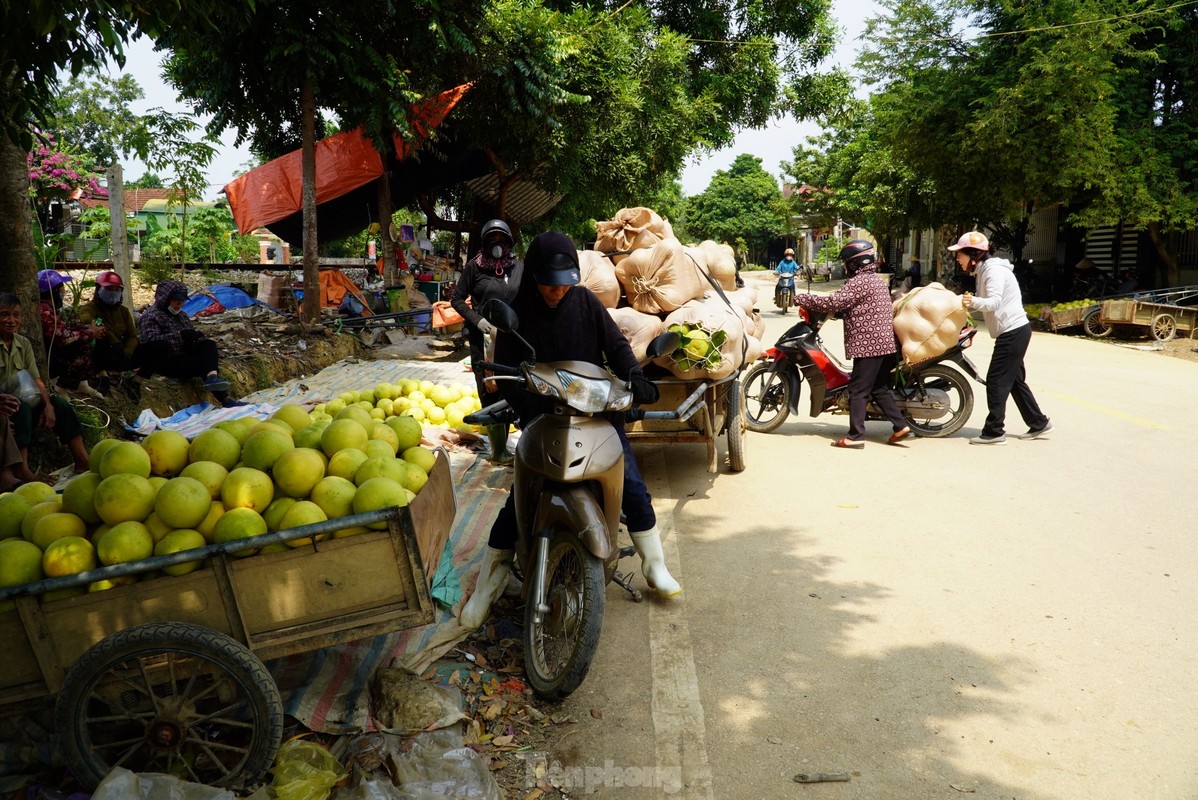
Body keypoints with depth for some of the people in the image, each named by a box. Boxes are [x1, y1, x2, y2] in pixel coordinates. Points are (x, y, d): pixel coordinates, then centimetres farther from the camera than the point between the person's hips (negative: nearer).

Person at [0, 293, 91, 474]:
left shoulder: (24, 344, 8)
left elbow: (37, 381, 4)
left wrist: (48, 405, -12)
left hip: (22, 400, 6)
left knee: (58, 403, -11)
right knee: (21, 408, -33)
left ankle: (83, 462, -13)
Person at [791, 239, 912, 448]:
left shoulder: (859, 282, -12)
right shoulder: (877, 280, 20)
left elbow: (832, 303, -19)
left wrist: (800, 298, -12)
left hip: (868, 345, -10)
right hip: (885, 344, 10)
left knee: (858, 391, -5)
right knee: (879, 389, 16)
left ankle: (856, 436, -4)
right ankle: (900, 425, 12)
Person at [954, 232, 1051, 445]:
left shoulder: (993, 270, -16)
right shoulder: (983, 270, 15)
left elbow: (994, 302, -30)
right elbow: (987, 303, 18)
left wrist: (974, 301, -47)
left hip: (1013, 331, -11)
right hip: (1014, 331, 11)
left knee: (996, 381, -9)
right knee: (1014, 380, 16)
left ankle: (994, 431, -5)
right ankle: (1038, 423, 25)